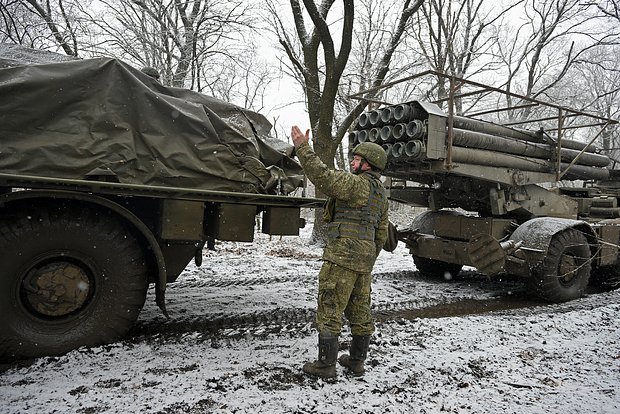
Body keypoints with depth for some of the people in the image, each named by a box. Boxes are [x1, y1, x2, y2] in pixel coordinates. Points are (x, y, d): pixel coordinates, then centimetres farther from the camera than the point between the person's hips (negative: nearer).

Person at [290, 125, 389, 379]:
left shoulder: (358, 184, -11)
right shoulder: (381, 193, 19)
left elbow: (323, 177, -23)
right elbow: (381, 233, 23)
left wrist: (303, 148, -18)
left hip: (343, 255, -10)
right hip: (365, 257, 10)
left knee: (329, 309, -2)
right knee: (360, 310, 15)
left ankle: (326, 365, 4)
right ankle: (357, 361, 25)